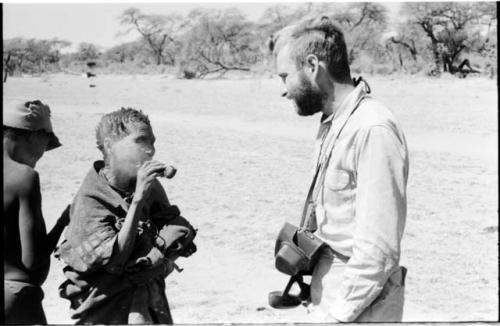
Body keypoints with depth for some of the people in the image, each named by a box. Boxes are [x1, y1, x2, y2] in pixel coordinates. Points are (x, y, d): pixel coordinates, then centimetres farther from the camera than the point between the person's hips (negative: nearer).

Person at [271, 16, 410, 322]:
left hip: (358, 308, -8)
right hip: (331, 296, 8)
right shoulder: (333, 123, 8)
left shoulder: (373, 129, -21)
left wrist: (337, 314, -19)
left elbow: (378, 249, -24)